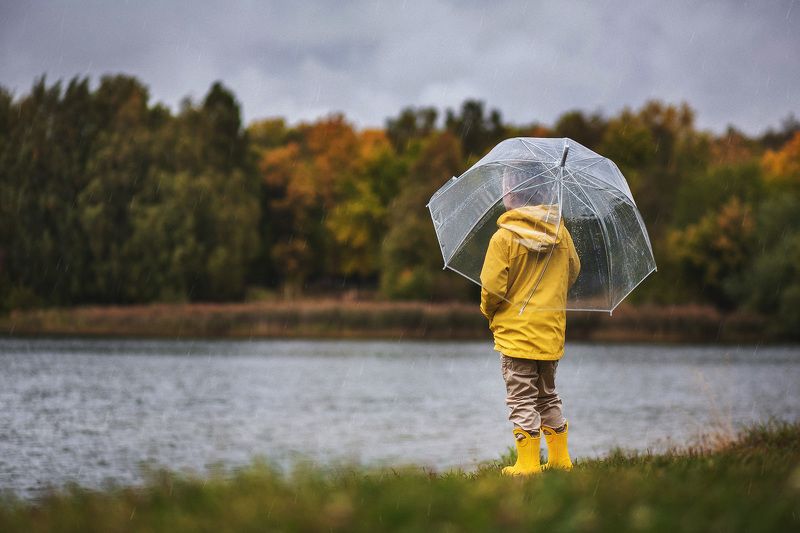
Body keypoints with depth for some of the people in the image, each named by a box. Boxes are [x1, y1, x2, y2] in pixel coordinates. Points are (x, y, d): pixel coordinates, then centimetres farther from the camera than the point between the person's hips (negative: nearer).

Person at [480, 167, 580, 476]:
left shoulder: (504, 237, -15)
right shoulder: (560, 232, 2)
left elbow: (492, 287, -15)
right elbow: (573, 272, 15)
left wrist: (489, 312, 5)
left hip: (516, 332, -6)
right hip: (552, 331, 6)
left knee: (522, 400, 0)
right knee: (548, 395, 19)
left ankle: (527, 464, 0)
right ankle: (560, 459, 22)